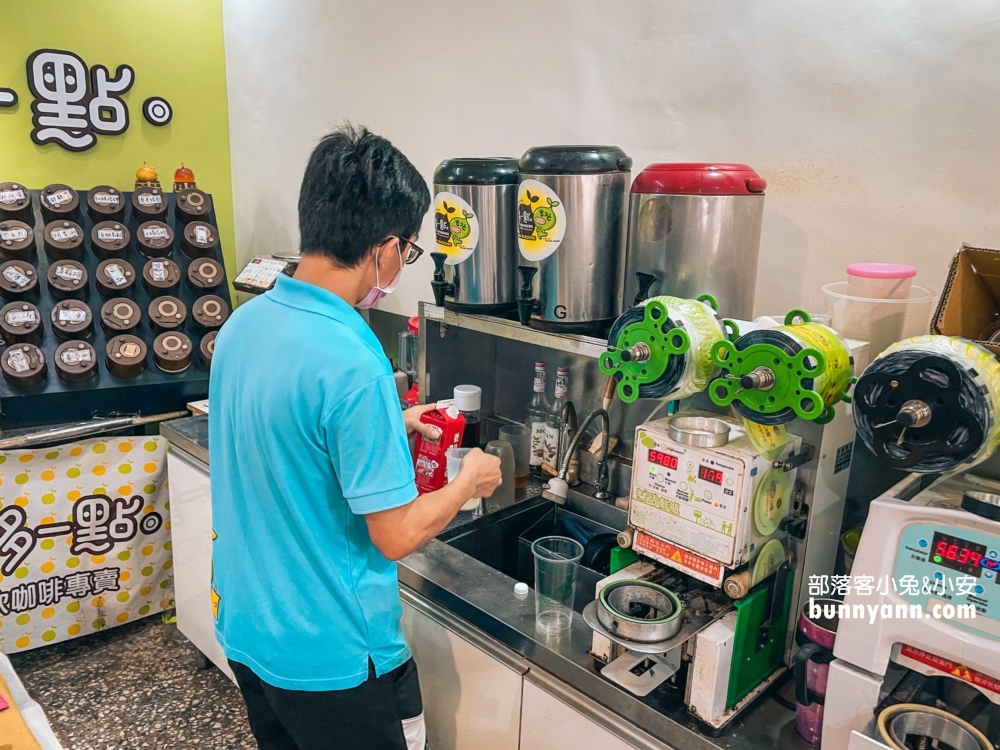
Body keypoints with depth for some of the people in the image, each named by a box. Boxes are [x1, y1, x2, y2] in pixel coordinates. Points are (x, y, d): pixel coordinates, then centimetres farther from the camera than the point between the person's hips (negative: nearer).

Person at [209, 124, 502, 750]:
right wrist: (471, 480, -6)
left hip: (246, 631, 8)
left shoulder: (243, 324, -5)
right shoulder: (352, 365, -30)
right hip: (331, 657, -7)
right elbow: (397, 535, -23)